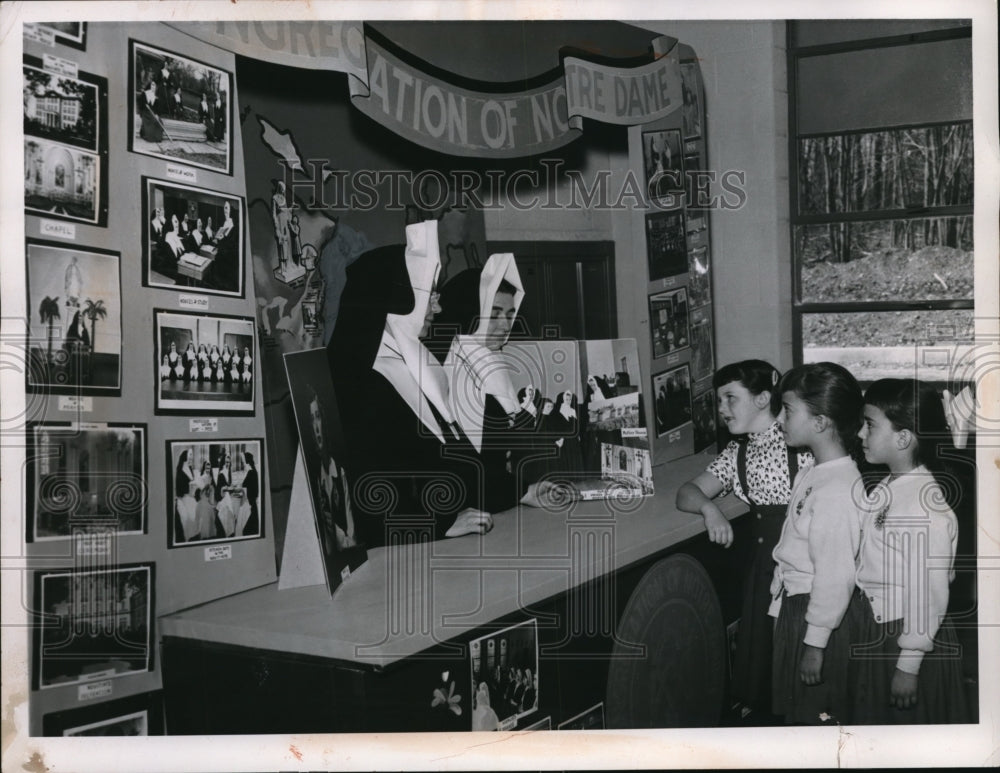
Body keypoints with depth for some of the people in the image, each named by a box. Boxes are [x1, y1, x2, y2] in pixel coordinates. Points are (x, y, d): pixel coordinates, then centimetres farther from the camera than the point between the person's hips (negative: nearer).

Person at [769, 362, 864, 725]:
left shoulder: (838, 490, -26)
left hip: (818, 614, -9)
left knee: (818, 715, 7)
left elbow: (834, 575, -24)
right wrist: (780, 604, 16)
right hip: (794, 606, 9)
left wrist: (815, 644, -19)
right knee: (795, 710, 22)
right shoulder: (811, 475, 5)